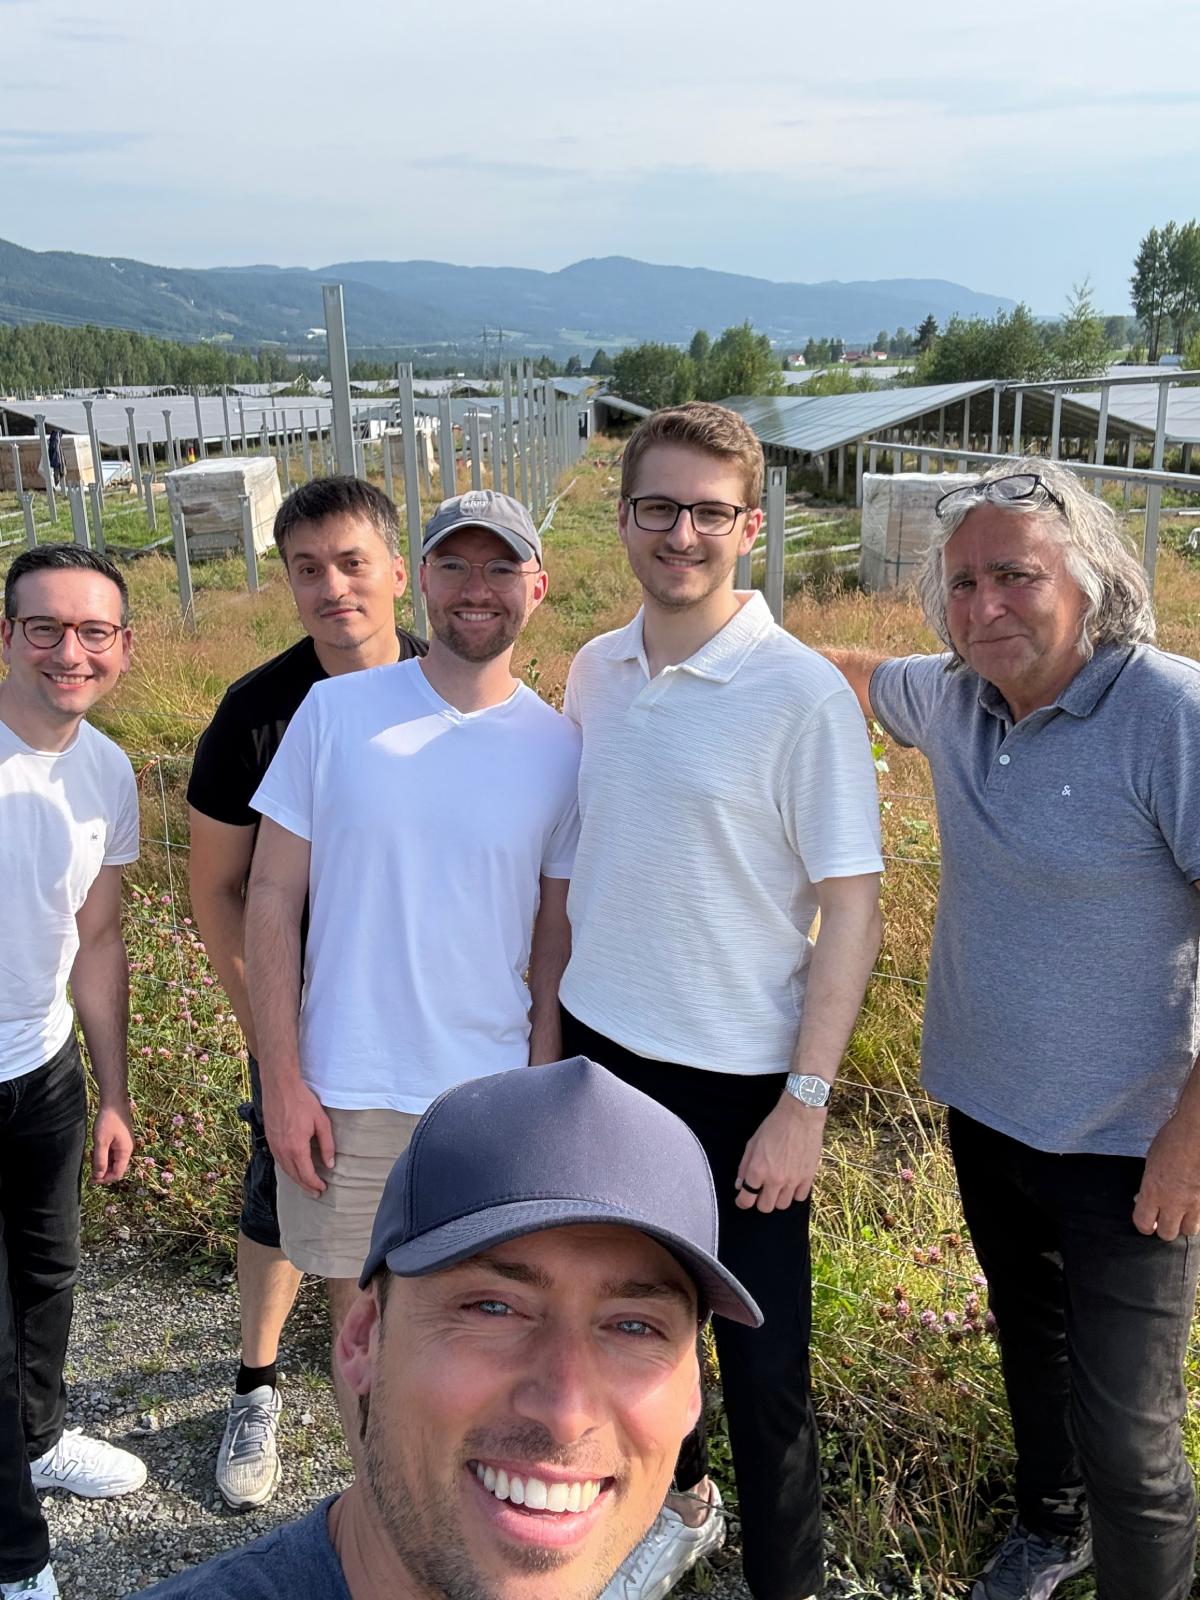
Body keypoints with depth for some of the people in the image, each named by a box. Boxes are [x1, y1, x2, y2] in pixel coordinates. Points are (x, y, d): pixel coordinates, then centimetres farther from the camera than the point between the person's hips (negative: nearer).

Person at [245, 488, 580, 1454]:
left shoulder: (558, 747, -3)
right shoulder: (336, 712, -6)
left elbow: (557, 931, 4)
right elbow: (273, 899, -3)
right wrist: (281, 1079, -6)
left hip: (495, 1093, 1)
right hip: (345, 1092, 0)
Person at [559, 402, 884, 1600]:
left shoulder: (803, 695, -16)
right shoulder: (594, 672, 2)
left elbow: (851, 908, -14)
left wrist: (805, 1101, -16)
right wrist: (550, 1027, 12)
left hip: (738, 1079, -5)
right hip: (601, 1050, 6)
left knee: (759, 1363, 8)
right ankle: (674, 1504, 49)